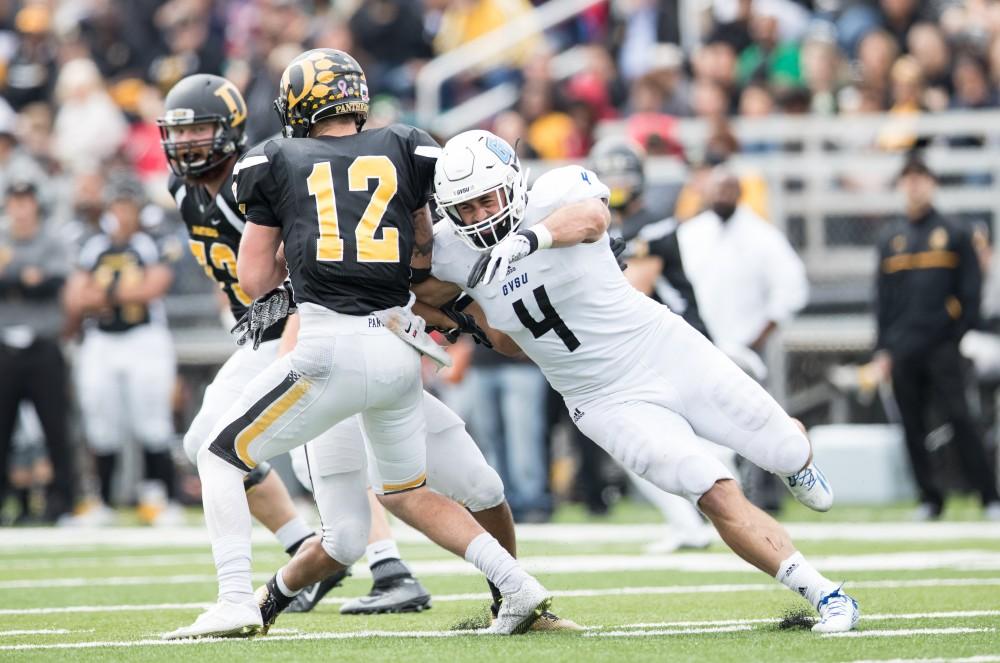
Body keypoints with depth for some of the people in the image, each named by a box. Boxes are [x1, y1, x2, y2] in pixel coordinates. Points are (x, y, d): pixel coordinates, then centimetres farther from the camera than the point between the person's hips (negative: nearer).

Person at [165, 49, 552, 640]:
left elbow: (255, 280, 13)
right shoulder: (407, 152, 13)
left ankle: (238, 601, -4)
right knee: (407, 493, 25)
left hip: (333, 348, -4)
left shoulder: (278, 163, 8)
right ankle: (517, 586, 10)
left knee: (222, 458, 12)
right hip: (401, 349, 4)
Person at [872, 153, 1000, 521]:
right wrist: (882, 348, 8)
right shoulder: (892, 241, 14)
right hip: (903, 349, 4)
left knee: (959, 417, -12)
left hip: (942, 347, -4)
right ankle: (930, 498, 11)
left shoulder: (954, 235, 5)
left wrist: (965, 334, -7)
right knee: (912, 425, 3)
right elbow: (883, 297, 15)